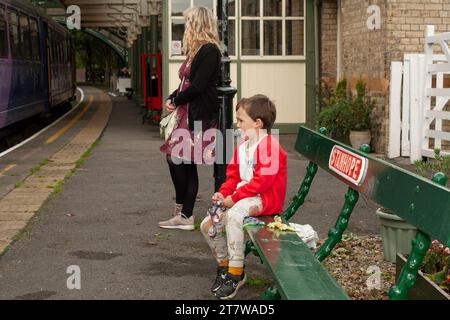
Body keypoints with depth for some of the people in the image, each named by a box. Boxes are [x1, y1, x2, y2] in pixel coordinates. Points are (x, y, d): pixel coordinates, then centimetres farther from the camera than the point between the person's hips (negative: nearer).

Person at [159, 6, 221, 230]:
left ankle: (181, 210, 4)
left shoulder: (209, 51, -12)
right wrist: (172, 99, 3)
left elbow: (197, 86, -18)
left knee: (177, 158, -8)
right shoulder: (197, 51, 17)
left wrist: (176, 101, -5)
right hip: (189, 114, 9)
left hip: (199, 117, -9)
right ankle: (185, 216, 10)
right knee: (187, 164, 7)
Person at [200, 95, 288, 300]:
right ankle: (224, 265, 20)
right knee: (208, 225, 1)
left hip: (265, 199, -10)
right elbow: (233, 176, 17)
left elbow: (262, 180, -23)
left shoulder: (268, 146, -15)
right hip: (242, 199, 10)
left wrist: (234, 198, -22)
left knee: (234, 215, -36)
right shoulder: (242, 147, 16)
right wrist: (223, 194, -3)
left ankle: (236, 273, -27)